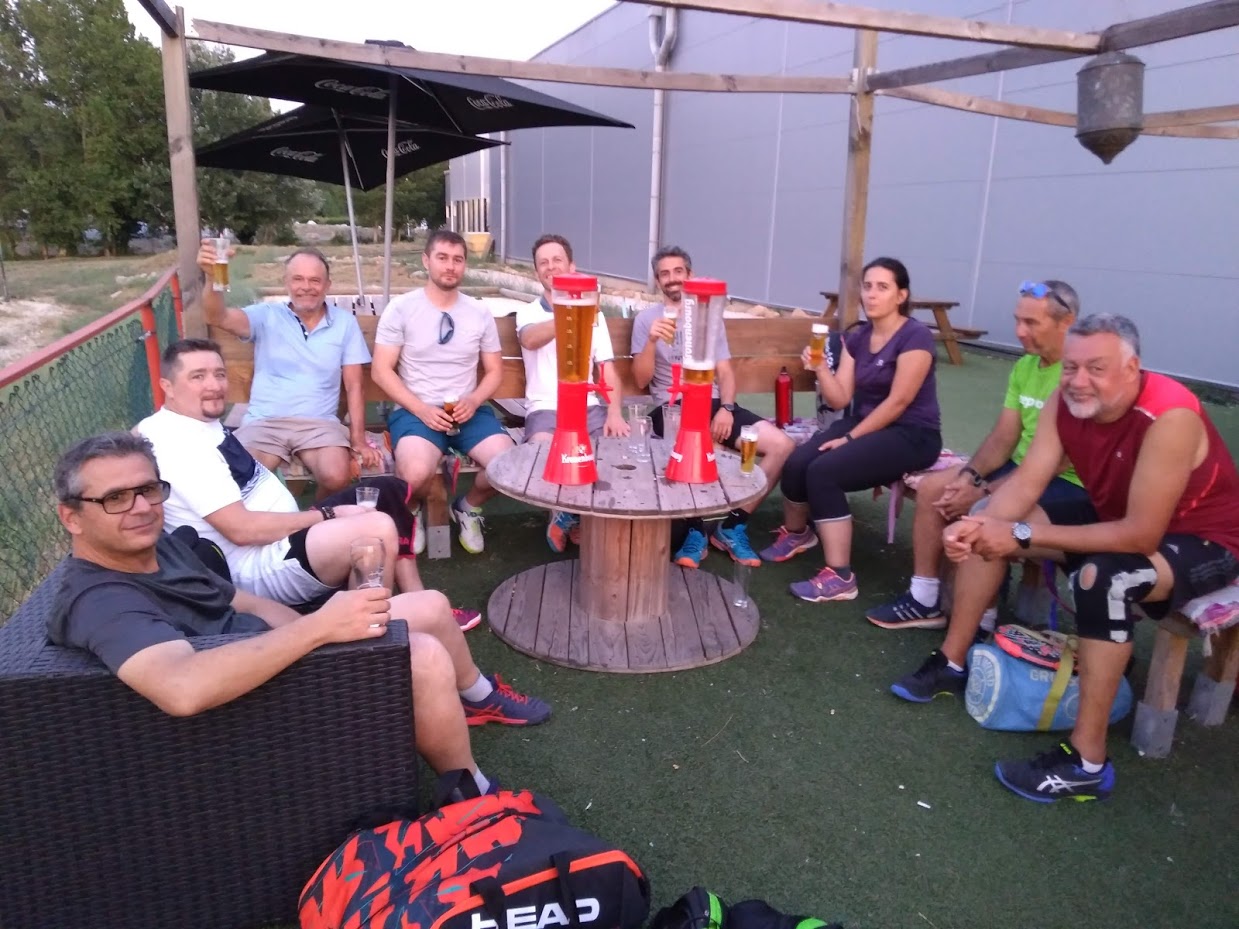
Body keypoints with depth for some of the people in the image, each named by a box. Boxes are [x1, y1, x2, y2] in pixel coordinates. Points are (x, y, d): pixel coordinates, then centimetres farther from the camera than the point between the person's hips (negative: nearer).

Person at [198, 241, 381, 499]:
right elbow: (219, 317, -13)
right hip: (264, 422, 0)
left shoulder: (345, 323, 8)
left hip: (319, 423, 0)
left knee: (337, 478, -28)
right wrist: (213, 277, -33)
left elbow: (353, 386, 7)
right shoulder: (266, 316, 6)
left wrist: (358, 439, -1)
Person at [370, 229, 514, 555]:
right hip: (416, 410, -3)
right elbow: (381, 371, -4)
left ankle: (468, 507, 12)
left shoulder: (480, 313, 9)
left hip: (468, 410, 3)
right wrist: (421, 409, -15)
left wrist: (474, 401, -8)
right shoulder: (401, 308, -1)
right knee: (415, 473, -34)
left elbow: (495, 370, 13)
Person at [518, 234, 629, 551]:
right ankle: (563, 511, -4)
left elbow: (608, 370, 10)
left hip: (590, 407, 3)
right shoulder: (528, 313, 9)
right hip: (546, 409, -3)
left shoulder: (594, 314, 17)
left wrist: (615, 413, -9)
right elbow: (530, 340, -17)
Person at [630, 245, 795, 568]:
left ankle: (732, 525, -6)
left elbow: (724, 372, 12)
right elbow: (641, 380, 1)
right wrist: (652, 341, -16)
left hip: (713, 402, 4)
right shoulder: (647, 318, 9)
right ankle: (696, 529, -15)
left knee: (782, 445, -18)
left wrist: (726, 408, -8)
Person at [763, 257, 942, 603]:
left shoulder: (915, 337, -13)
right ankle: (796, 533, 15)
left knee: (824, 471, -28)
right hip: (862, 422, 6)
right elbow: (841, 398, 3)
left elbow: (897, 402, -18)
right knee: (796, 462, -17)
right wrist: (820, 368, -14)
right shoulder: (857, 337, 8)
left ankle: (840, 577, -21)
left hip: (910, 435, -6)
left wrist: (850, 438, -18)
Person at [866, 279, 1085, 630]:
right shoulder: (1025, 365, 6)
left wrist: (984, 492, -24)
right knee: (932, 487, -2)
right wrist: (969, 476, -12)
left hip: (1067, 483, -9)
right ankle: (924, 601, 4)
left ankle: (979, 622, -11)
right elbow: (1002, 439, 6)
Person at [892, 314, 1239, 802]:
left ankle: (1086, 763, -26)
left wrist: (1023, 536, -36)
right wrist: (978, 525, -34)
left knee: (1103, 578, -38)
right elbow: (1026, 483, -13)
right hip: (1115, 516, 7)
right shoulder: (1065, 401, -13)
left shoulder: (1169, 417, -34)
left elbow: (1142, 534, -36)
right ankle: (953, 663, 9)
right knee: (986, 530, -4)